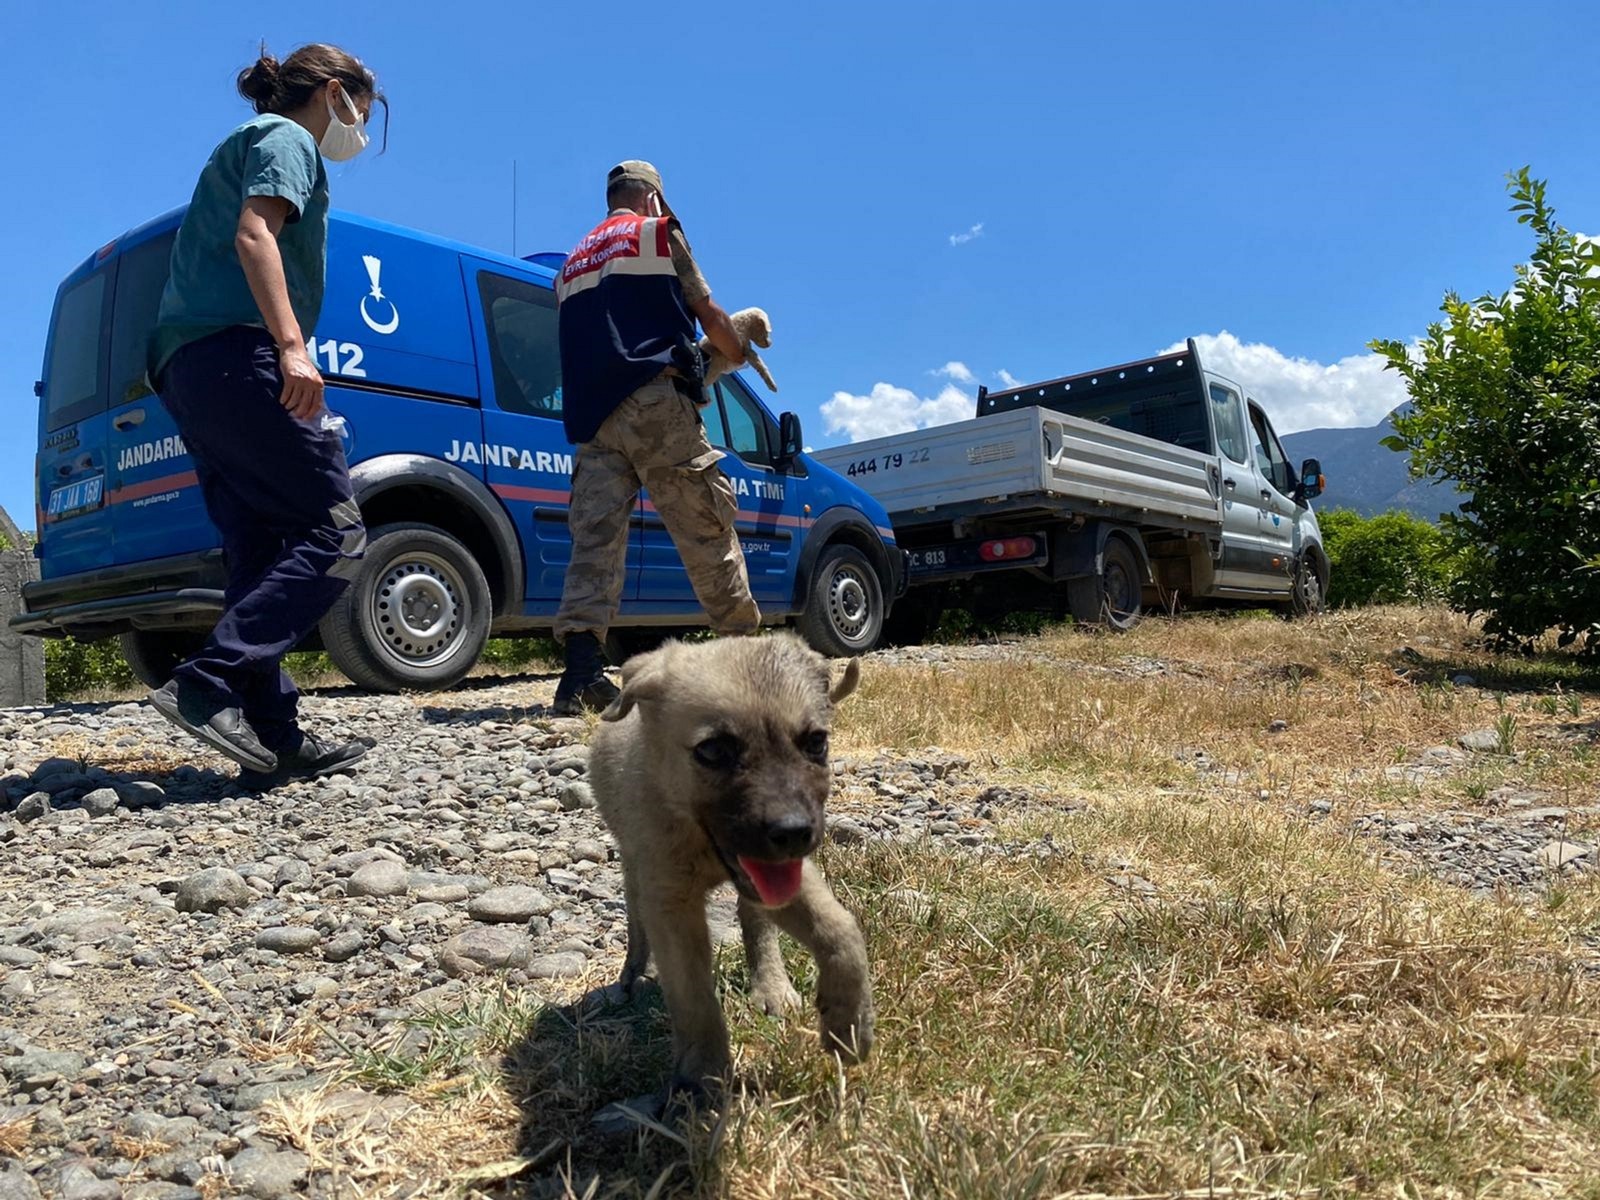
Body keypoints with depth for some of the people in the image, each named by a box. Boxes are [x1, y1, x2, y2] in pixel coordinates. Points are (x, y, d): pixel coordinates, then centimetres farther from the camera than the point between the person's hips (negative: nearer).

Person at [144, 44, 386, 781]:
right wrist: (292, 346, -26)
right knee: (335, 533, -13)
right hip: (236, 353, -10)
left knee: (263, 554, 4)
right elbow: (254, 236, -13)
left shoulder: (249, 145, 33)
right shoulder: (287, 139, 4)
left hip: (187, 367, 10)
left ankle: (275, 738, 1)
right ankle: (208, 684, -22)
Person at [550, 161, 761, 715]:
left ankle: (582, 670, -19)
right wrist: (741, 355, 31)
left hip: (591, 415, 6)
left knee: (595, 534, -4)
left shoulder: (573, 262, 29)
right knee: (706, 530, 0)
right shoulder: (659, 232, 11)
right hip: (654, 402, -5)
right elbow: (708, 314, 11)